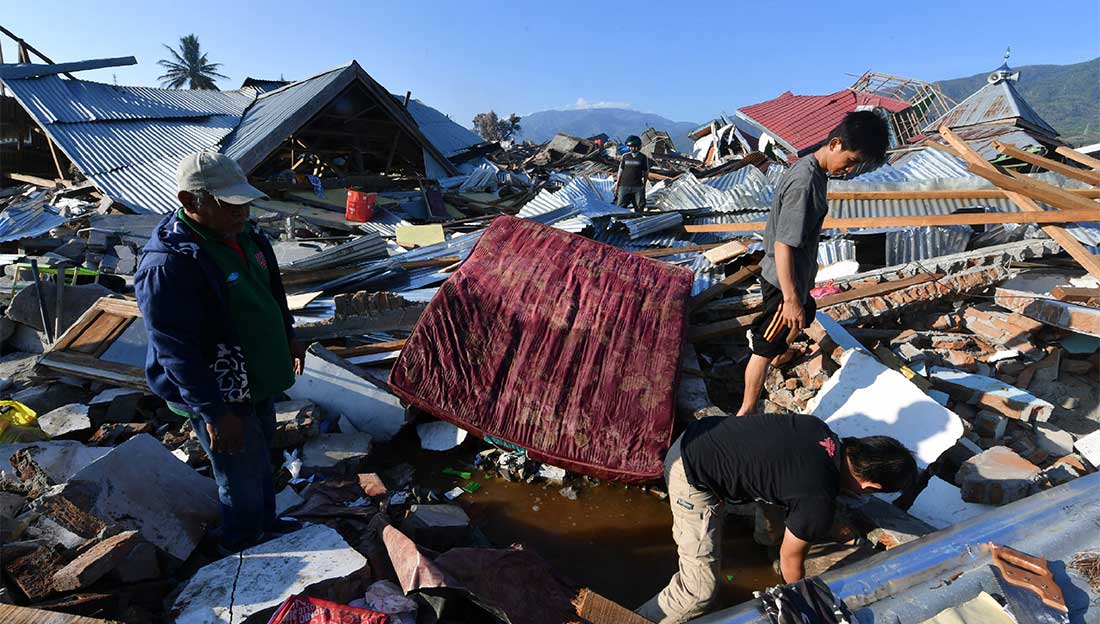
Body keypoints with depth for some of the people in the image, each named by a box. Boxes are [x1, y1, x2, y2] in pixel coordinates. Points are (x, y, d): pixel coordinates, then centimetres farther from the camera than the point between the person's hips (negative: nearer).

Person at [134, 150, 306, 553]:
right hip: (219, 394, -8)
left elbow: (272, 292, 14)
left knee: (261, 458, 26)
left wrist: (287, 337, 20)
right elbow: (177, 351, -27)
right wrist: (214, 412, -25)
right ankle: (245, 551, 34)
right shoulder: (167, 266, -28)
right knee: (242, 478, 9)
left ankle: (266, 525, 49)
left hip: (257, 379, 9)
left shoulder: (242, 236, -1)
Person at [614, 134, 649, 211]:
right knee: (620, 206, -1)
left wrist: (644, 185, 7)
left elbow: (646, 172, 8)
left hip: (638, 187, 0)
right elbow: (620, 170, 9)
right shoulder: (625, 156, 5)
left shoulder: (643, 157, 2)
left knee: (639, 206, 4)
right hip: (624, 186, 0)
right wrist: (617, 184, 7)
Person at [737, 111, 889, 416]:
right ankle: (746, 412, 10)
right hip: (783, 281, -10)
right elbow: (783, 245, -31)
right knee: (767, 346, -1)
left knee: (805, 315, 33)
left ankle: (779, 357, 60)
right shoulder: (805, 184, -29)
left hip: (797, 274, 10)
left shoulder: (813, 171, 3)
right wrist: (790, 298, -30)